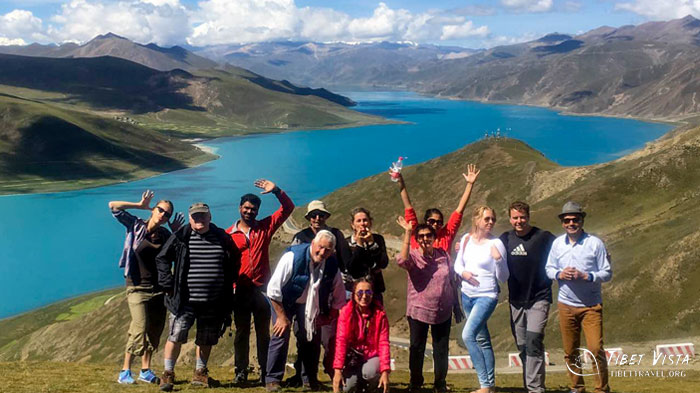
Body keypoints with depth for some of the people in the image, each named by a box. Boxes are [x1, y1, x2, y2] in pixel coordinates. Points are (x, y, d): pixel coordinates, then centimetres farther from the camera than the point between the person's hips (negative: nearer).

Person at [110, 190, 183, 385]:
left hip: (159, 288, 5)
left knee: (155, 331, 7)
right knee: (140, 329, -15)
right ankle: (125, 371, -6)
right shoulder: (136, 226, -3)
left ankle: (146, 370, 20)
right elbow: (113, 206, -7)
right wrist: (141, 206, -6)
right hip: (138, 287, -5)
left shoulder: (165, 235, 7)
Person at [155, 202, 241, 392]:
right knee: (176, 336, -7)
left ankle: (200, 373, 27)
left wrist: (229, 283, 11)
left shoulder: (222, 238, 5)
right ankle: (168, 374, 5)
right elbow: (162, 259, 3)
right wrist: (168, 284, -5)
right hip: (185, 300, -3)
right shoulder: (180, 237, -2)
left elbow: (234, 261, 18)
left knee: (206, 340, 12)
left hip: (214, 303, 3)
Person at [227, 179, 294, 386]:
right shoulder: (229, 234, 1)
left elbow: (287, 208, 4)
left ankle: (266, 372, 10)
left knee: (263, 332, 5)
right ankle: (241, 371, 14)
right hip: (240, 289, -1)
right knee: (241, 332, 7)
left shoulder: (265, 227, 6)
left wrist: (276, 191, -10)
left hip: (261, 288, 1)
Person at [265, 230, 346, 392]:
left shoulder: (332, 266, -18)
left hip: (311, 305, 4)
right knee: (281, 335, -16)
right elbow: (273, 289, -25)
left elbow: (339, 299, -3)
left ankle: (311, 379, 18)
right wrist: (282, 316, -19)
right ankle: (272, 380, -7)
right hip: (284, 301, -3)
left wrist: (327, 317, -4)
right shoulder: (293, 257, -31)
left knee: (313, 338, 0)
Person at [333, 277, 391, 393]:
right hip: (353, 356, 1)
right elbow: (341, 341, -16)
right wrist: (338, 370, -26)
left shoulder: (380, 314, -9)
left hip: (372, 356, -1)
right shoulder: (346, 312, -9)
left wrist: (385, 371, -25)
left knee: (370, 373, -34)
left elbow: (383, 343, -14)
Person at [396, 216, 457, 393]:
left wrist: (456, 304, 14)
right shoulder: (413, 256, -7)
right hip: (418, 310, -3)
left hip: (443, 311, 3)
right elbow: (402, 260, -32)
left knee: (441, 349, 9)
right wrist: (407, 233, -35)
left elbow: (451, 280, 13)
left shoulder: (443, 254, 3)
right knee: (416, 348, 6)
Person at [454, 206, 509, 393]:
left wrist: (499, 259, -27)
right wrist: (463, 273, -9)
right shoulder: (466, 239, 3)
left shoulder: (496, 244, -12)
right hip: (467, 295, 6)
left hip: (486, 296, -6)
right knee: (482, 340, 14)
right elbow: (457, 263, 12)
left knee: (468, 335, -20)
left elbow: (503, 278, -11)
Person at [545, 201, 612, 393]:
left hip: (591, 306, -3)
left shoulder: (595, 243, -5)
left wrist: (586, 276, -19)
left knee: (596, 349, -8)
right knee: (570, 351, 9)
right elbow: (549, 268, 13)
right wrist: (560, 274, -9)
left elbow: (607, 273, -4)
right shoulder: (557, 244, 5)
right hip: (566, 304, 3)